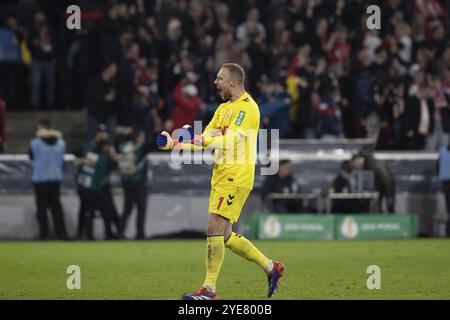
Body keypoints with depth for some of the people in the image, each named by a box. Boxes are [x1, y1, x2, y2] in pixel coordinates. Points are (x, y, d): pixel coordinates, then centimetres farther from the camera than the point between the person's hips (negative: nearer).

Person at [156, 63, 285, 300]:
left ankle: (209, 288, -10)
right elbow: (206, 139, 17)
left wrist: (200, 139, -35)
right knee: (225, 236, 10)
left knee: (213, 229, -14)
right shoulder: (224, 108, 18)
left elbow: (230, 140, -23)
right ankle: (271, 267, 23)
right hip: (220, 177, 10)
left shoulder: (248, 108, -11)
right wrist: (174, 144, 5)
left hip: (235, 178, -10)